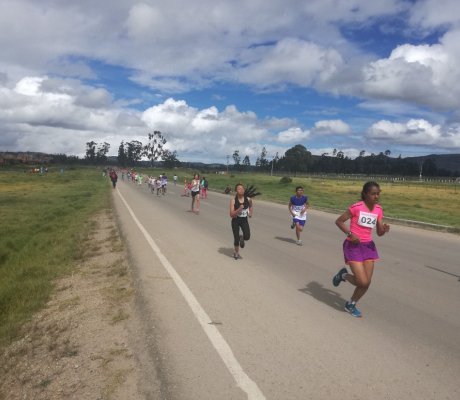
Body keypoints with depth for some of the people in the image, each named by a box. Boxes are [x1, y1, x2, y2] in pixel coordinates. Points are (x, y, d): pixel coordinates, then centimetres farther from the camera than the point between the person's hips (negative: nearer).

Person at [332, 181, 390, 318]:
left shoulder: (378, 209, 3)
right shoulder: (356, 207, -15)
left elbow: (379, 233, 6)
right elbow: (339, 221, -8)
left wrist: (385, 229, -17)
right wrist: (350, 234, -20)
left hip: (368, 246, 6)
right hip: (353, 246, -6)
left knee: (366, 283, 5)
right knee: (363, 282, -12)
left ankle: (351, 305, 28)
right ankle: (343, 275, 19)